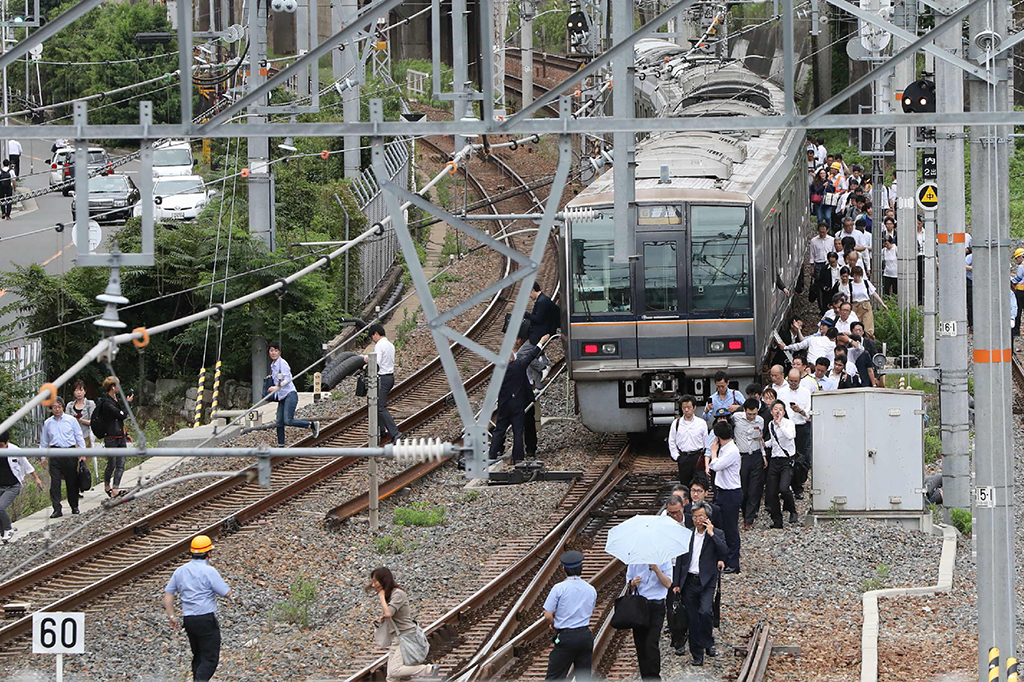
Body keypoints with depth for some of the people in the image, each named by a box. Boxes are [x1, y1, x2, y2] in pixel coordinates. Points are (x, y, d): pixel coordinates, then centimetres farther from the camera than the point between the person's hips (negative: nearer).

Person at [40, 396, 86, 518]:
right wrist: (42, 456, 11)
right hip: (55, 455, 1)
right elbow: (44, 441, 17)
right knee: (55, 483, -7)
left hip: (70, 453, -1)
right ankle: (57, 510, -7)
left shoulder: (71, 420, 4)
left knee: (72, 481, 5)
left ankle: (74, 507, 18)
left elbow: (79, 437, 8)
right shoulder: (47, 423, 10)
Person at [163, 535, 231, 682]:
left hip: (188, 620, 7)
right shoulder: (209, 571, -12)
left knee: (198, 657, 20)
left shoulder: (180, 571, 8)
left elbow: (168, 594, 12)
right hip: (206, 619, -6)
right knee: (210, 659, -5)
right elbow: (226, 593, -8)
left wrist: (171, 616, 19)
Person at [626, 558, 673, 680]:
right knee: (640, 644, 6)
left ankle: (653, 677, -9)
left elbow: (668, 584, -7)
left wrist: (656, 569, -20)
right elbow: (628, 580, 16)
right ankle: (645, 677, 15)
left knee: (651, 643, -15)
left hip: (656, 607, -4)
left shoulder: (664, 560, -1)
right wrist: (633, 583, -8)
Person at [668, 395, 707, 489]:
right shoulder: (676, 423, 4)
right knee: (684, 484, 3)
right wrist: (676, 457, 3)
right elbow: (671, 442, 10)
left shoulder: (701, 423, 1)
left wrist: (704, 456, 1)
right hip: (683, 457, 1)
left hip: (698, 456, -1)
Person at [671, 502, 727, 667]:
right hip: (689, 582, 3)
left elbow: (725, 552, -17)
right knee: (693, 620, 5)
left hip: (707, 581, -3)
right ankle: (697, 655, 14)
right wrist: (676, 583, 7)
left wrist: (711, 534, -18)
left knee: (705, 612, -24)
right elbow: (680, 559, 11)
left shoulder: (716, 535, 0)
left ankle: (708, 644, -2)